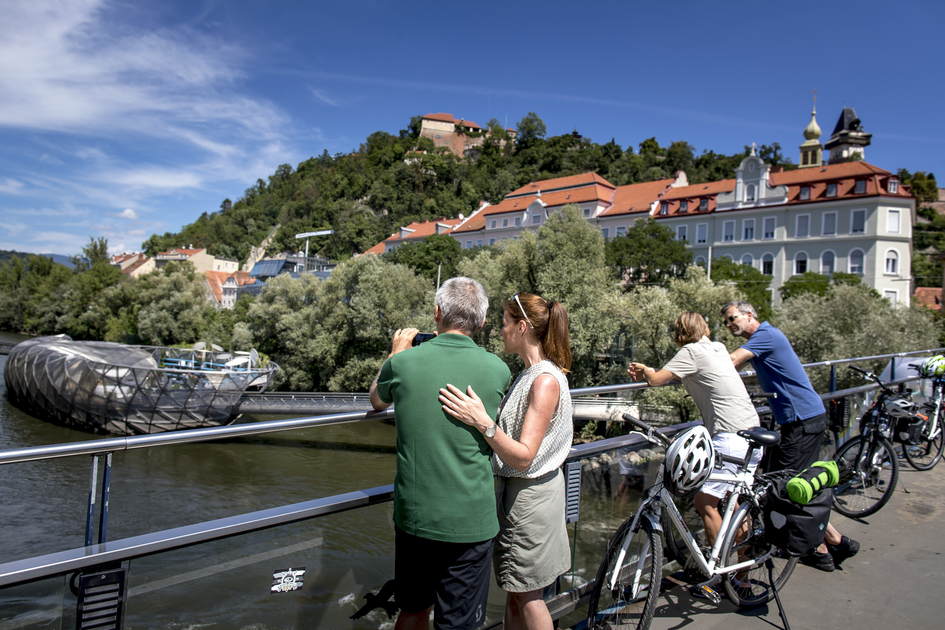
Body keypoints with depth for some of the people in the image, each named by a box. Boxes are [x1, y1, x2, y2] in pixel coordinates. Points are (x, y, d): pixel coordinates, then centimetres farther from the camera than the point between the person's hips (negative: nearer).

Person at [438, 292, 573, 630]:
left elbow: (523, 457, -27)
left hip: (531, 495, -9)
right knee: (514, 590, 19)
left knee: (526, 593, 8)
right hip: (513, 488, 9)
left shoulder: (546, 380, -23)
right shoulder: (529, 373, 6)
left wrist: (483, 422, -38)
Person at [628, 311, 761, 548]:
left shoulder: (691, 351, -8)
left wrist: (645, 370, 13)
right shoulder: (719, 347, 16)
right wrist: (649, 371, 17)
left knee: (705, 501, -3)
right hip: (754, 435, 9)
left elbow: (656, 379, -8)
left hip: (731, 438, -9)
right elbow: (686, 374, 25)